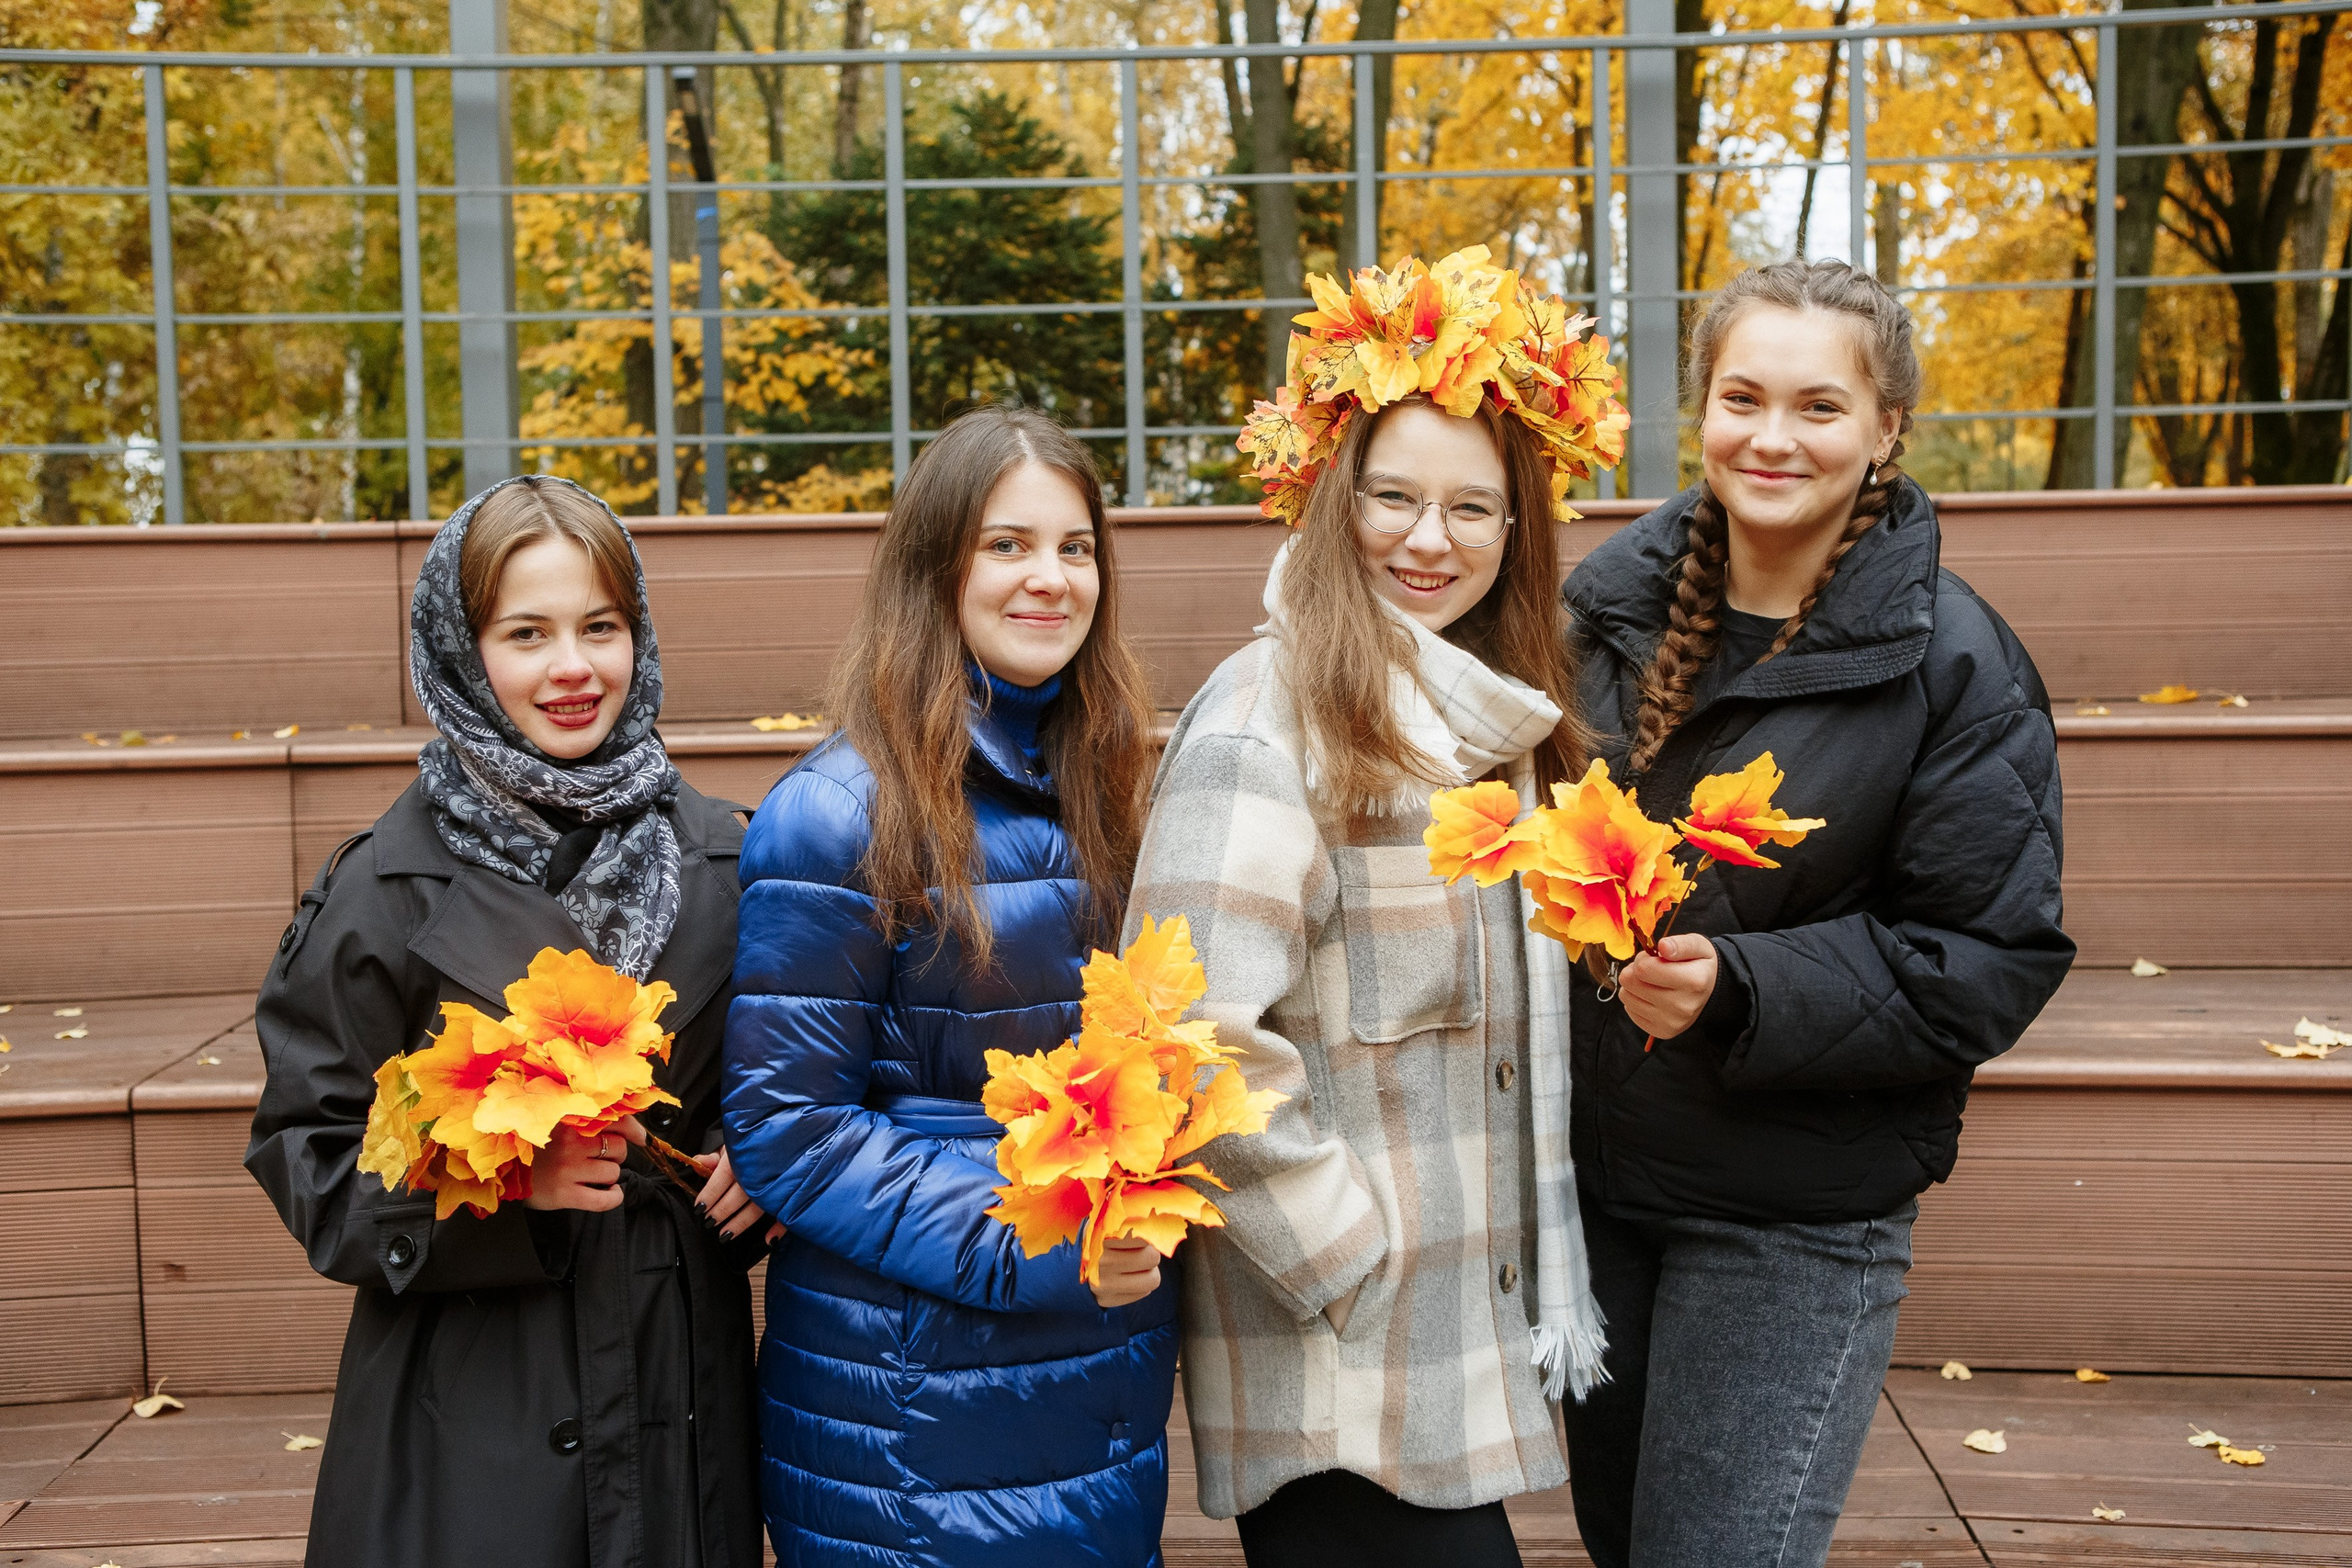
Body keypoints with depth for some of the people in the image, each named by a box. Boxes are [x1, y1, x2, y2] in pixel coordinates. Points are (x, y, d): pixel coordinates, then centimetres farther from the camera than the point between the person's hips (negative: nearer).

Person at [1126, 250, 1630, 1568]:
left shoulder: (1493, 721, 9)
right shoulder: (1270, 715, -15)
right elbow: (1205, 1044, -23)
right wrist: (1359, 1273, -15)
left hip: (1468, 1345, 8)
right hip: (1334, 1371, -7)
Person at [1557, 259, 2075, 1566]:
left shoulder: (1956, 666, -12)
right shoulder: (1613, 600, 1)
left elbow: (1991, 965, -13)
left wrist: (1737, 990, -25)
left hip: (1798, 1222, -5)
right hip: (1591, 1174, 5)